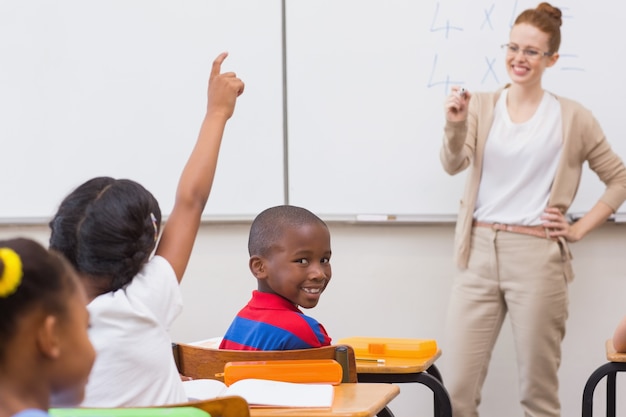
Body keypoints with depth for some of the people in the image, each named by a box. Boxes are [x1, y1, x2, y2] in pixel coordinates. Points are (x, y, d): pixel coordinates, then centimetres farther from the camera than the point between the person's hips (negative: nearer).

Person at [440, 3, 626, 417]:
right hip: (479, 252, 2)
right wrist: (455, 124, -29)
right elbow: (453, 164, -10)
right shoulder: (481, 106, 6)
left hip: (537, 257, -2)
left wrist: (579, 229, 0)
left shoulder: (572, 117, 2)